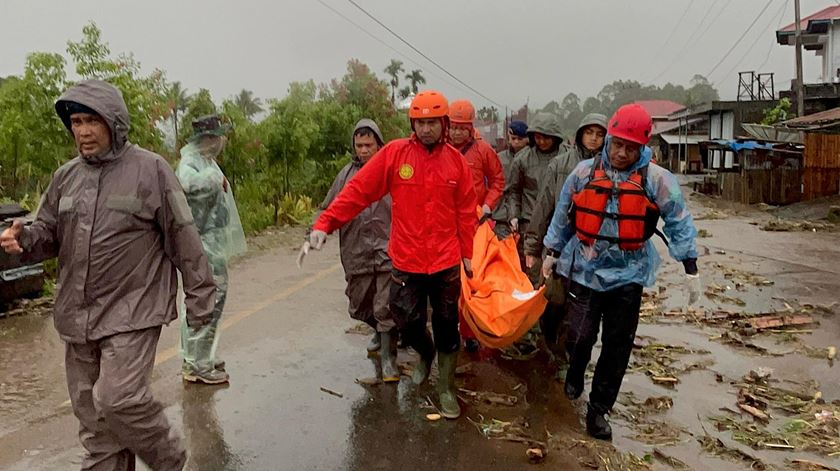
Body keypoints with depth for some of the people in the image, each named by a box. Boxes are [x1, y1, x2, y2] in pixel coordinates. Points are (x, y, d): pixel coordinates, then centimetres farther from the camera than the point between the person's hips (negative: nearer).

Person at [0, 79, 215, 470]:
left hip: (133, 311, -6)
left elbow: (183, 238, -6)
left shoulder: (150, 169, -6)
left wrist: (199, 298, -6)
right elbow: (48, 232, 17)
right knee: (91, 412, 12)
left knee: (119, 400, -12)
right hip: (77, 316, 6)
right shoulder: (66, 176, 10)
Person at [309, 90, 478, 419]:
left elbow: (466, 211, 5)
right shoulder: (394, 153, -7)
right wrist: (325, 223, -17)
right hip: (406, 262, -1)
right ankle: (425, 354, 45)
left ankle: (446, 388, 30)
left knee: (446, 327, 10)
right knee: (407, 323, 10)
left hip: (446, 262, 1)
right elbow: (357, 191, -10)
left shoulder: (455, 160, -1)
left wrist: (467, 253, 8)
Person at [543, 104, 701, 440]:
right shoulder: (584, 172, -2)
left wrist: (690, 269, -1)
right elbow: (563, 216, 10)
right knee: (579, 336, -3)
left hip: (628, 273, 0)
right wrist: (552, 253, 16)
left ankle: (598, 410, 23)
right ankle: (576, 370, 34)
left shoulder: (656, 179, -6)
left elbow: (679, 223, 0)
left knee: (618, 346, 6)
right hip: (585, 269, 0)